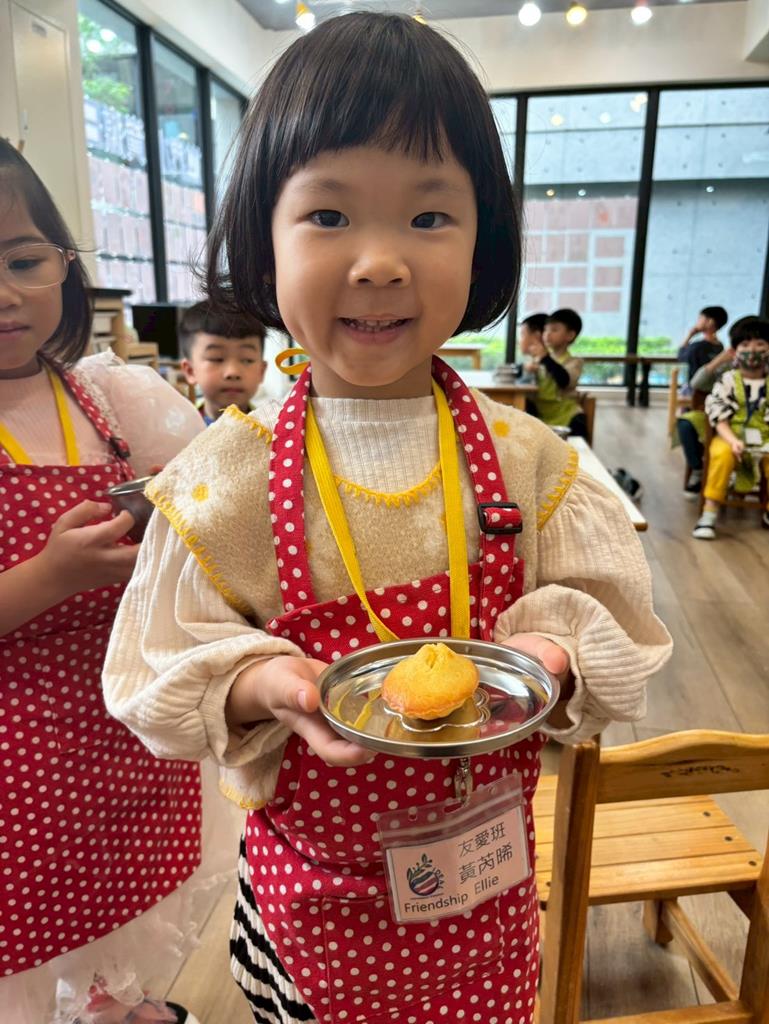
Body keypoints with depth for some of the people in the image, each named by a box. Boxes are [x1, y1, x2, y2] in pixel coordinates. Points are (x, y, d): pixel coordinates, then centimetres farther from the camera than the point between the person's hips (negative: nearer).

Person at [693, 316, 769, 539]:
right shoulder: (727, 380, 3)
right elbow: (719, 417, -6)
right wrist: (732, 440, -23)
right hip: (731, 438, -1)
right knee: (722, 453, -36)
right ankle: (710, 512, -32)